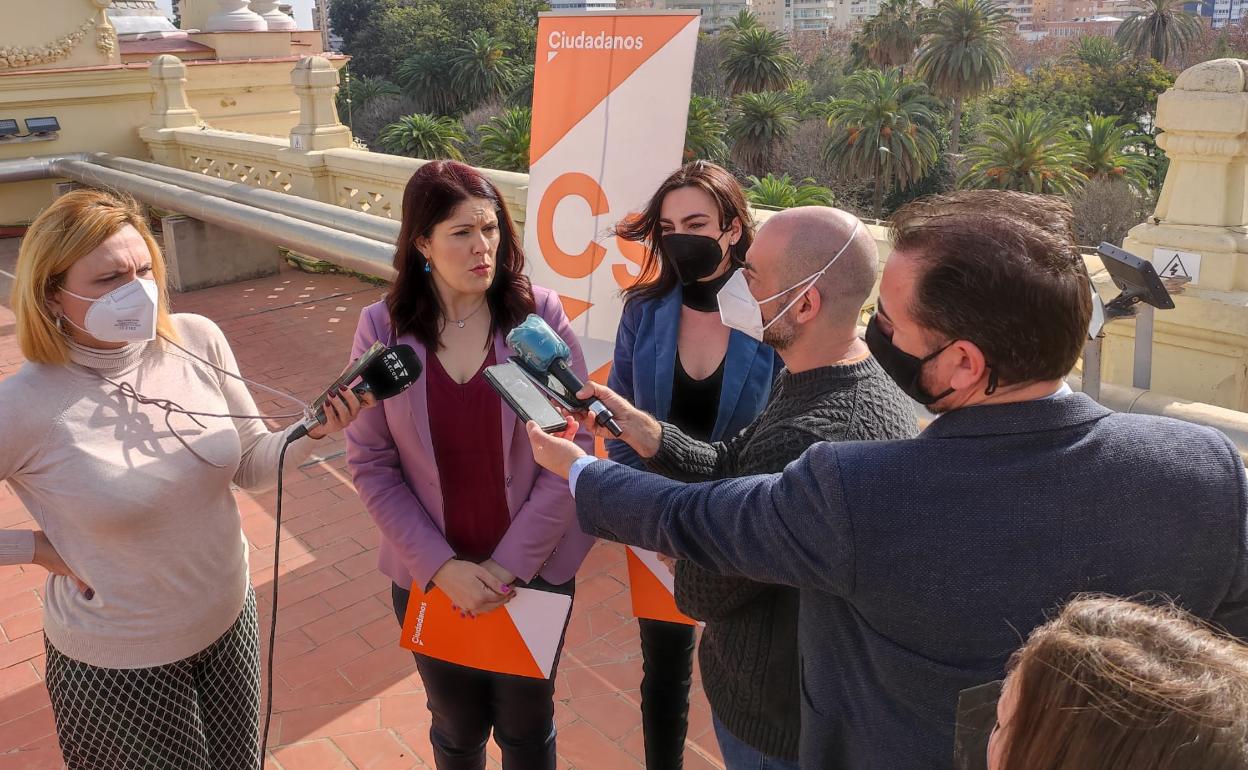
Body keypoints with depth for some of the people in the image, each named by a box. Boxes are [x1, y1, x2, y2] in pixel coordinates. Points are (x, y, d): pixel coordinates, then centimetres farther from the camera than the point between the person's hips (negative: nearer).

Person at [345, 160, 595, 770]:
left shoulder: (539, 314, -12)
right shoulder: (382, 327, -9)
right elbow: (370, 464, -7)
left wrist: (512, 563, -14)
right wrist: (443, 566, -13)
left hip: (535, 571, -1)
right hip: (429, 579, 1)